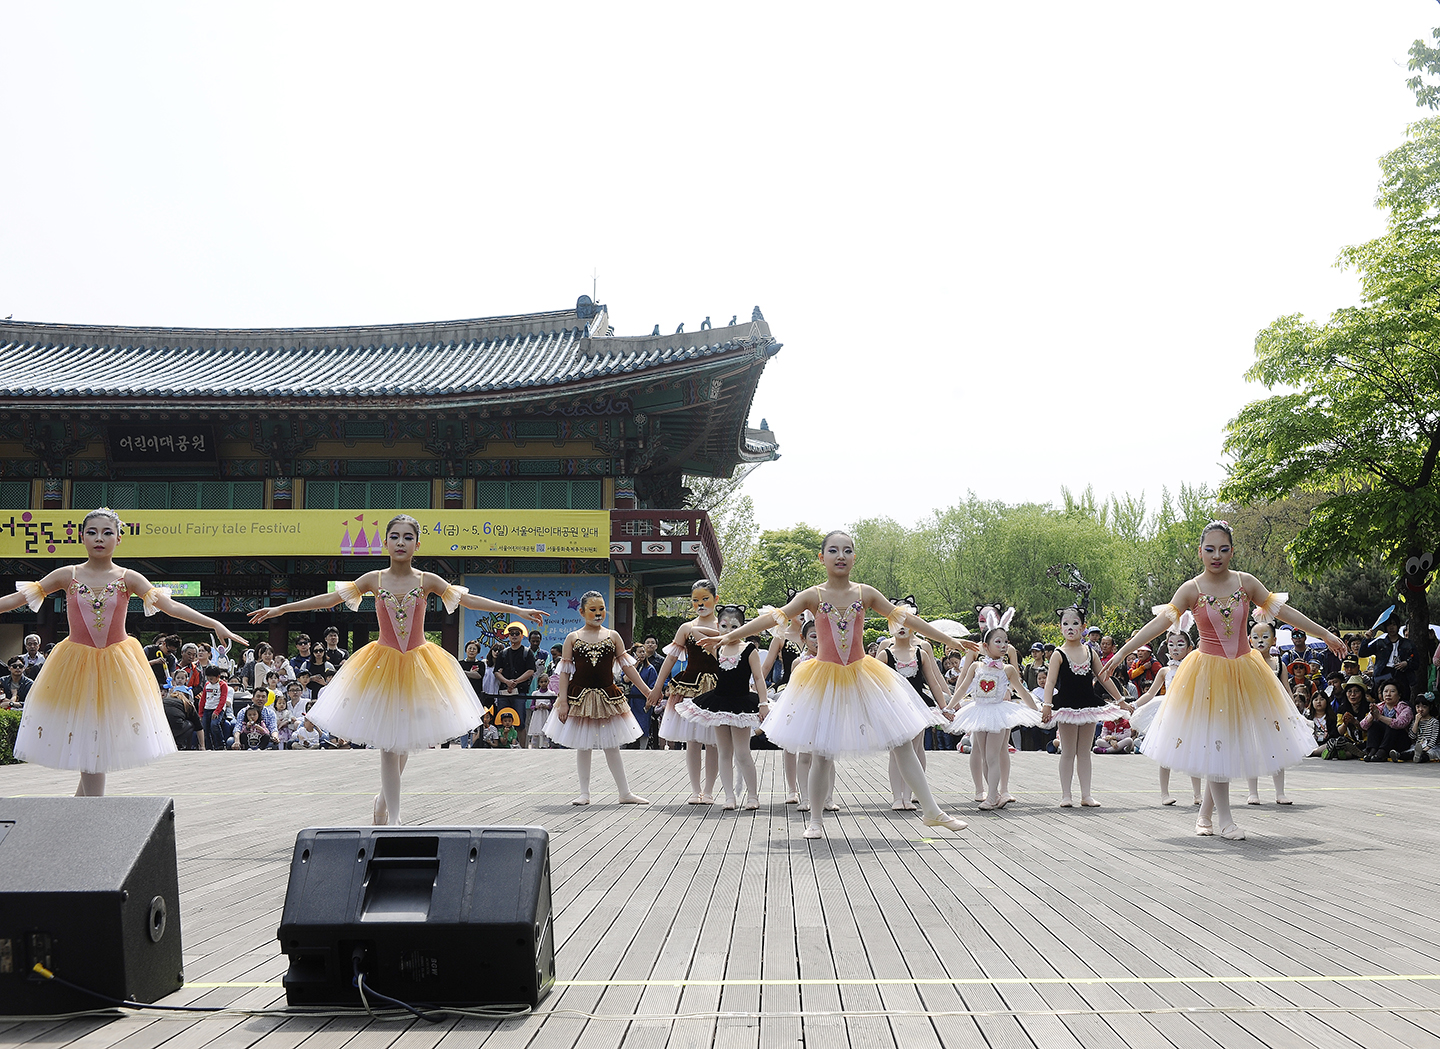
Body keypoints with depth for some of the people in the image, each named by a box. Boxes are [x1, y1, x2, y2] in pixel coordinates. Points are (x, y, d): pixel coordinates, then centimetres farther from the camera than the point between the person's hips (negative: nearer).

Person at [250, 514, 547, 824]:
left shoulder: (426, 581, -3)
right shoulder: (374, 580, -2)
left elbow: (467, 599, -4)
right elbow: (330, 598, 1)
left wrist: (517, 611, -10)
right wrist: (278, 609, -1)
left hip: (418, 665, 1)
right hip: (383, 665, -1)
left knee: (403, 740, 10)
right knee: (389, 743, -5)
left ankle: (383, 800, 36)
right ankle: (394, 819, 0)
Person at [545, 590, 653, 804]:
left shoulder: (612, 636, 5)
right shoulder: (573, 638, 1)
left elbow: (627, 666, 6)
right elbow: (565, 671, 0)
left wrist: (647, 691, 1)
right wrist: (562, 702, -6)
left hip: (608, 696, 1)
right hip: (580, 696, -1)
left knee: (611, 745, 5)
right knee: (582, 745, 6)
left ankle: (625, 793, 11)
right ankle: (584, 793, 15)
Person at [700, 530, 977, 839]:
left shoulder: (866, 593, 1)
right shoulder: (813, 596, -3)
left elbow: (906, 619, 3)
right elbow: (773, 618, -10)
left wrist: (951, 641, 3)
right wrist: (728, 636, -19)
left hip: (861, 675, 2)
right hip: (824, 679, -2)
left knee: (902, 743, 0)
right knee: (821, 753, -1)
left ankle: (931, 810, 8)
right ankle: (816, 819, 16)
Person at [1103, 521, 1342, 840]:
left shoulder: (1245, 583, -2)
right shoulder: (1192, 589, -7)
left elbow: (1282, 611, 5)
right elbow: (1160, 622, -12)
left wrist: (1325, 634, 8)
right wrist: (1122, 652, -20)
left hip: (1244, 671, 2)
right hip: (1208, 673, -2)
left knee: (1228, 740, 6)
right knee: (1214, 742, -4)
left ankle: (1206, 813, 20)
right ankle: (1224, 818, 5)